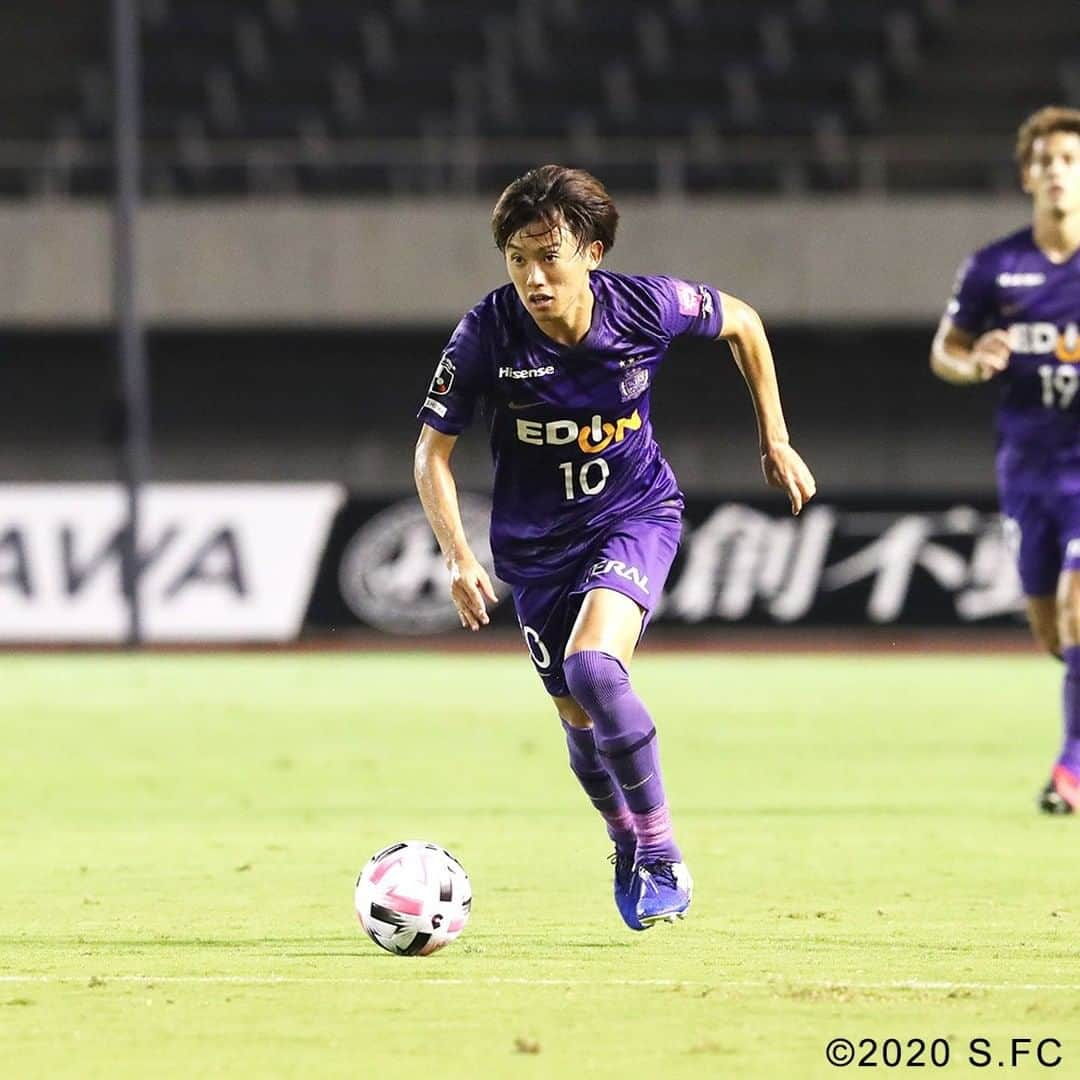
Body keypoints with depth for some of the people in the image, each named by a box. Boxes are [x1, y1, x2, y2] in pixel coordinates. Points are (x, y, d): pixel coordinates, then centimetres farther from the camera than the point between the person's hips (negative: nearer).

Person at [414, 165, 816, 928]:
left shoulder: (648, 307, -21)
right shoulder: (487, 334, -21)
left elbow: (741, 323, 1)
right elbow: (433, 450, -10)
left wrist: (776, 441, 6)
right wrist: (459, 557, -23)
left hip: (635, 514, -2)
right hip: (537, 539, 2)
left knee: (591, 666, -27)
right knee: (581, 721, 7)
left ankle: (662, 856, -14)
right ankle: (629, 848, 38)